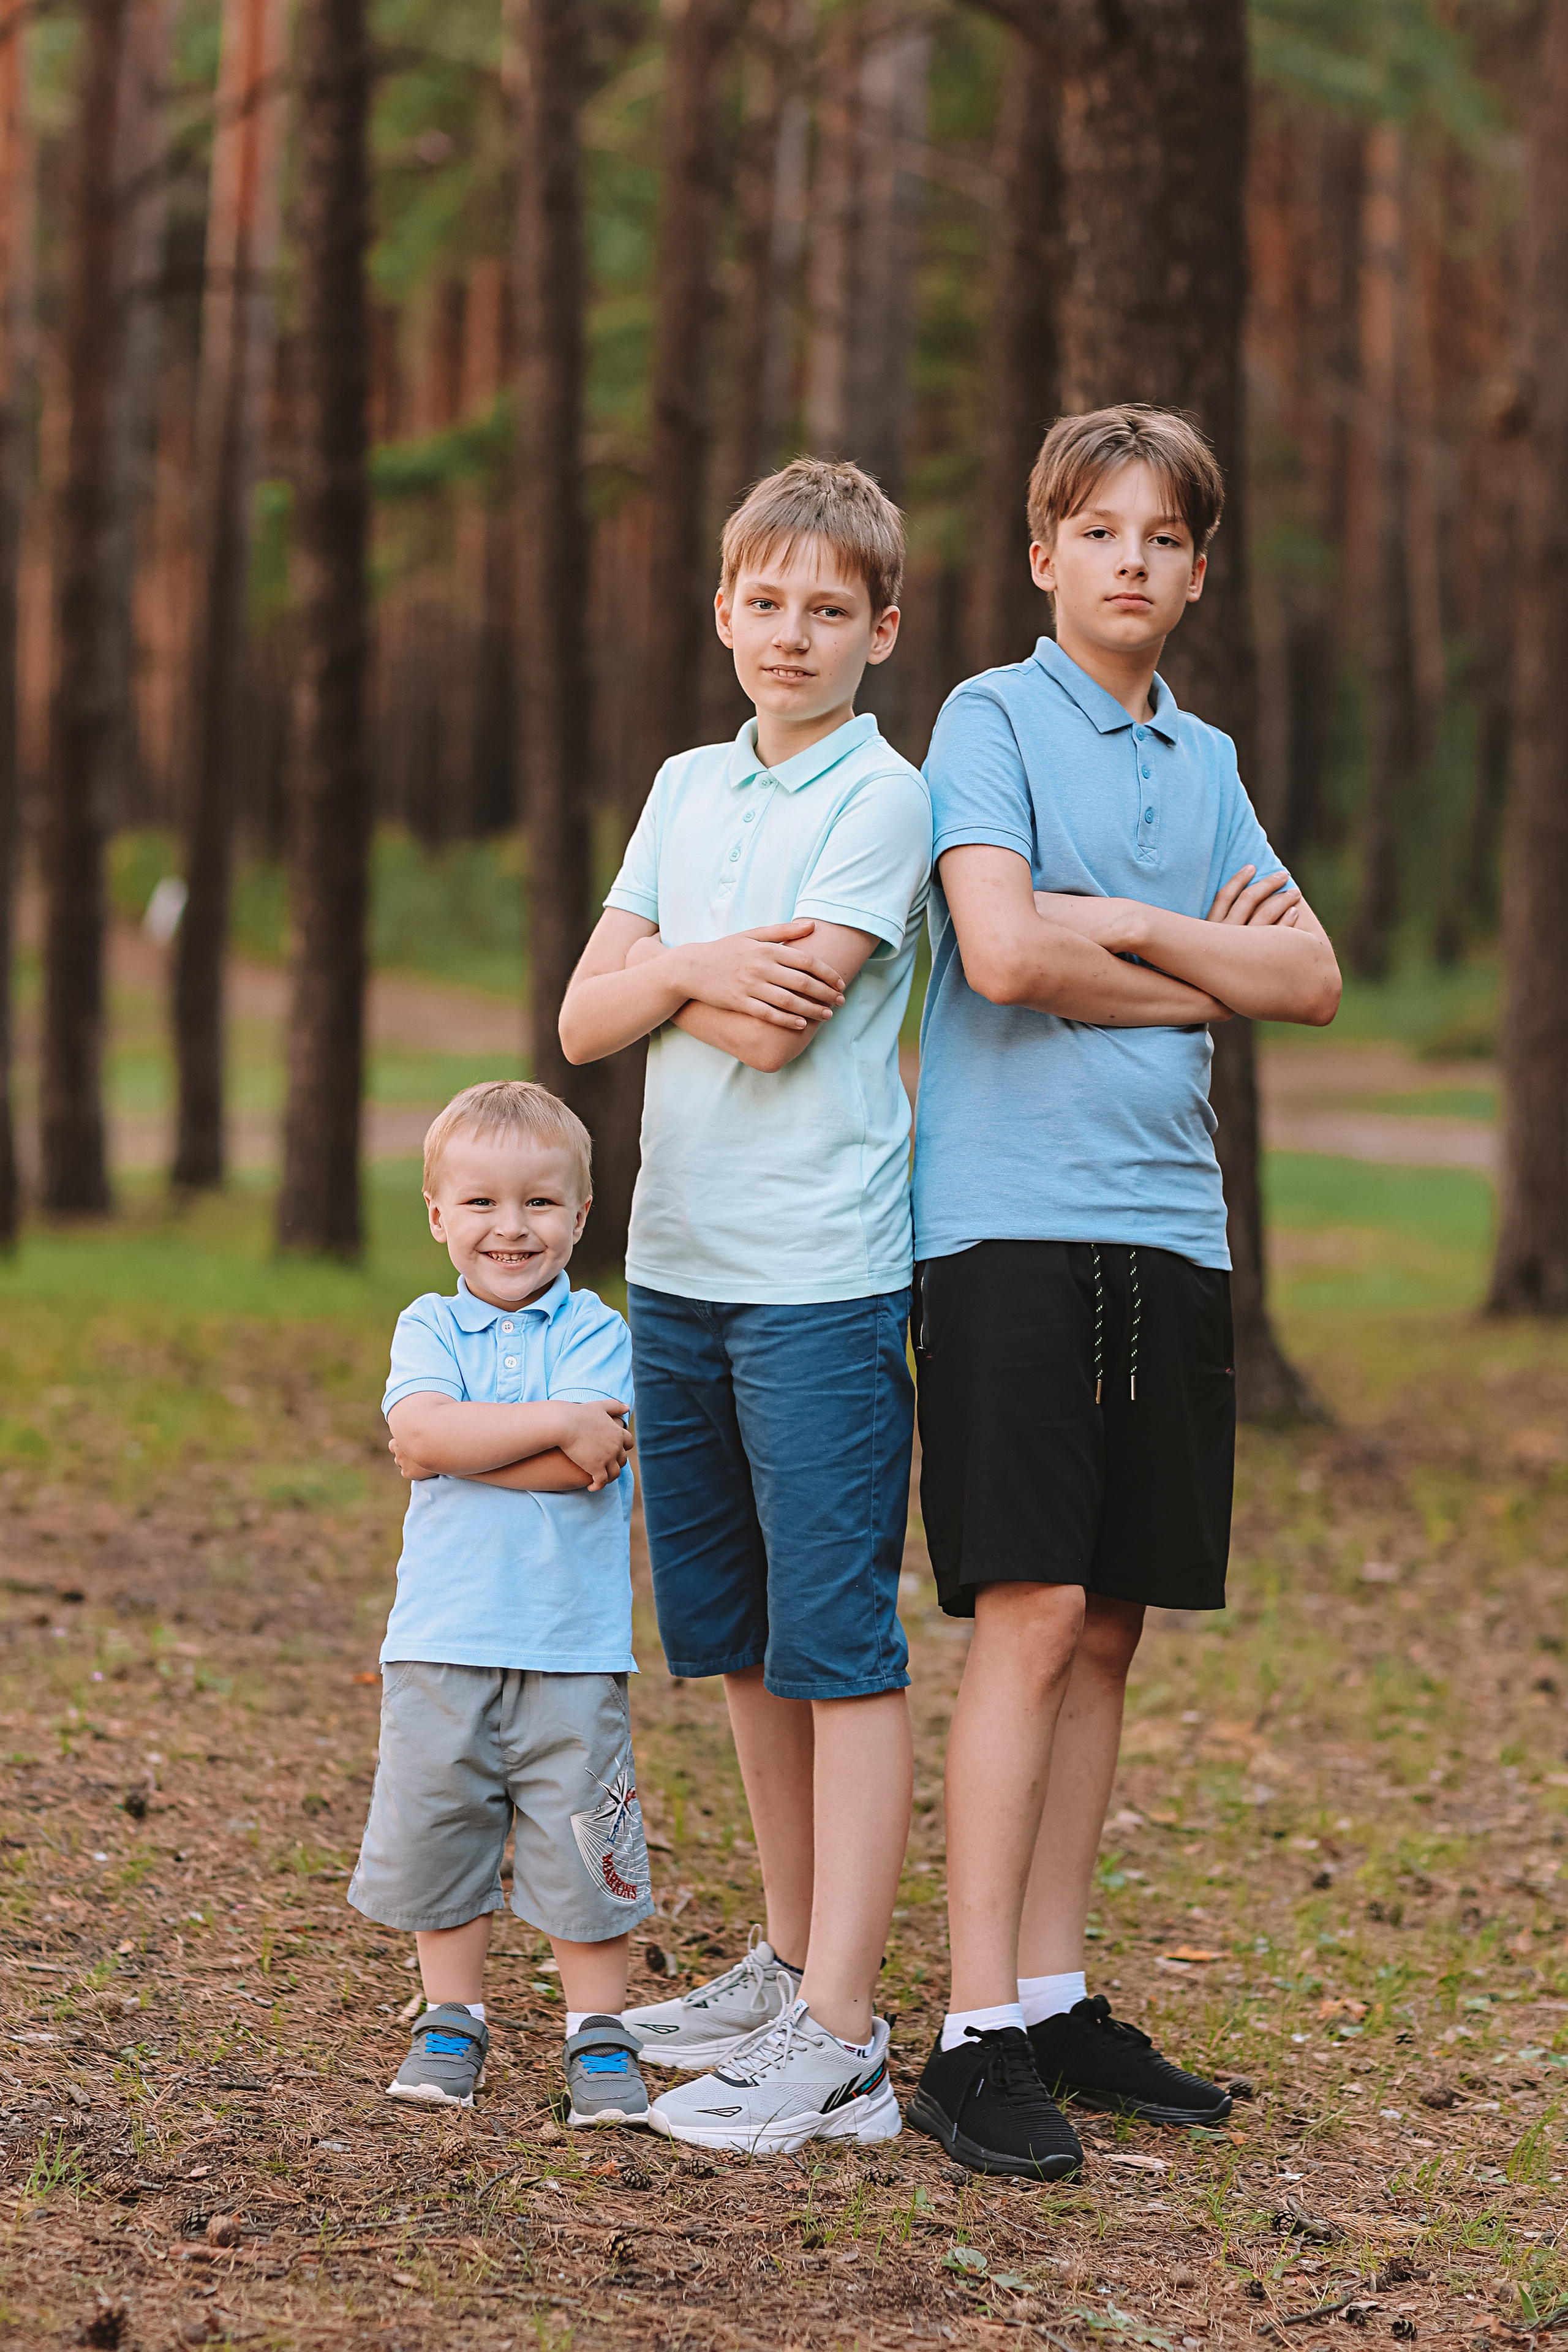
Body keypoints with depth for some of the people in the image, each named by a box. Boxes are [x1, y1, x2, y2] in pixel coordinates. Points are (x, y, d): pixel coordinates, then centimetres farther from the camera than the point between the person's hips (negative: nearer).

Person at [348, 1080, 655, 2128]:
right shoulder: (429, 1328, 6)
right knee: (438, 1835, 10)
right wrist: (558, 1421, -17)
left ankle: (599, 2031, 16)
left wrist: (462, 1443, -12)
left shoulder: (597, 1333, 1)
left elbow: (585, 1468, -15)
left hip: (574, 1646, -2)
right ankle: (453, 2019, 26)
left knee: (584, 1847, 1)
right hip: (443, 1642, 2)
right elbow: (420, 1426, -15)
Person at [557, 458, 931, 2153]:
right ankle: (789, 1962, 28)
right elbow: (584, 1021, 8)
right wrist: (698, 964, -11)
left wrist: (654, 972, 0)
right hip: (676, 1261, 7)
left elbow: (782, 1021, -16)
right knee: (739, 1641, 15)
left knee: (839, 1647, -7)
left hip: (821, 1274, -7)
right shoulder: (689, 787, 14)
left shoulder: (882, 798, -6)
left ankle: (839, 2041, -8)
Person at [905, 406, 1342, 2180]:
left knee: (1111, 1624, 7)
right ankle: (977, 2039, -7)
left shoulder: (1203, 762, 18)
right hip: (1009, 1220, -6)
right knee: (1030, 1616, -10)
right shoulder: (991, 719, 0)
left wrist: (1126, 926, -5)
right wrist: (1197, 969, -2)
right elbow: (1003, 953, -15)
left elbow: (1311, 977, 8)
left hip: (1168, 1231, 6)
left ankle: (1055, 1997, 15)